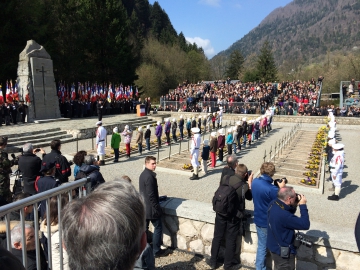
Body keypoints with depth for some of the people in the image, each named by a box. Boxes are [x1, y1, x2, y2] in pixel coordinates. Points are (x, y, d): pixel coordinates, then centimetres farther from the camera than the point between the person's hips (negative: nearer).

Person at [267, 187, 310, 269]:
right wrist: (303, 205, -21)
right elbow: (305, 225, -29)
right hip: (283, 252, -8)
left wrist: (295, 205, -7)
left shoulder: (274, 204, -9)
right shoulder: (283, 215, -37)